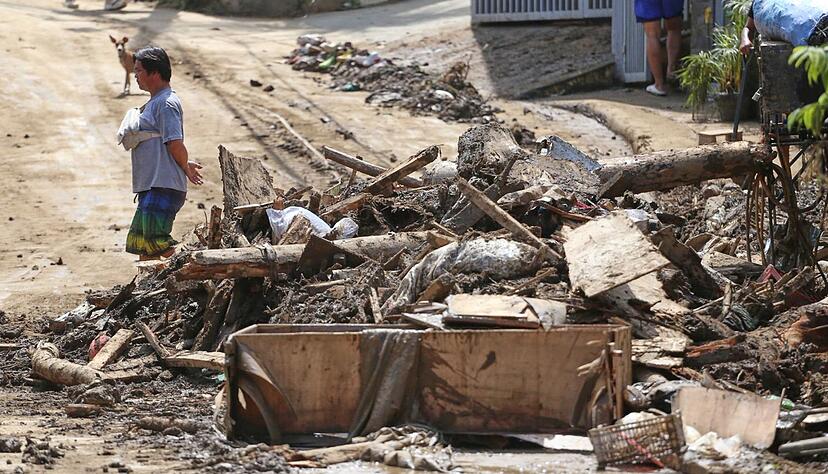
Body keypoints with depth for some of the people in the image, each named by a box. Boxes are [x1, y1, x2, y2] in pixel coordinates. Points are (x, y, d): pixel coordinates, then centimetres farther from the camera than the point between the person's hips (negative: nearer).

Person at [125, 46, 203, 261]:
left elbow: (175, 144, -19)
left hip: (163, 187, -11)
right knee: (140, 243, 13)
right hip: (150, 187, 11)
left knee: (157, 244, -15)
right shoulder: (155, 102, 20)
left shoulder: (166, 104, -14)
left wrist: (186, 168, -3)